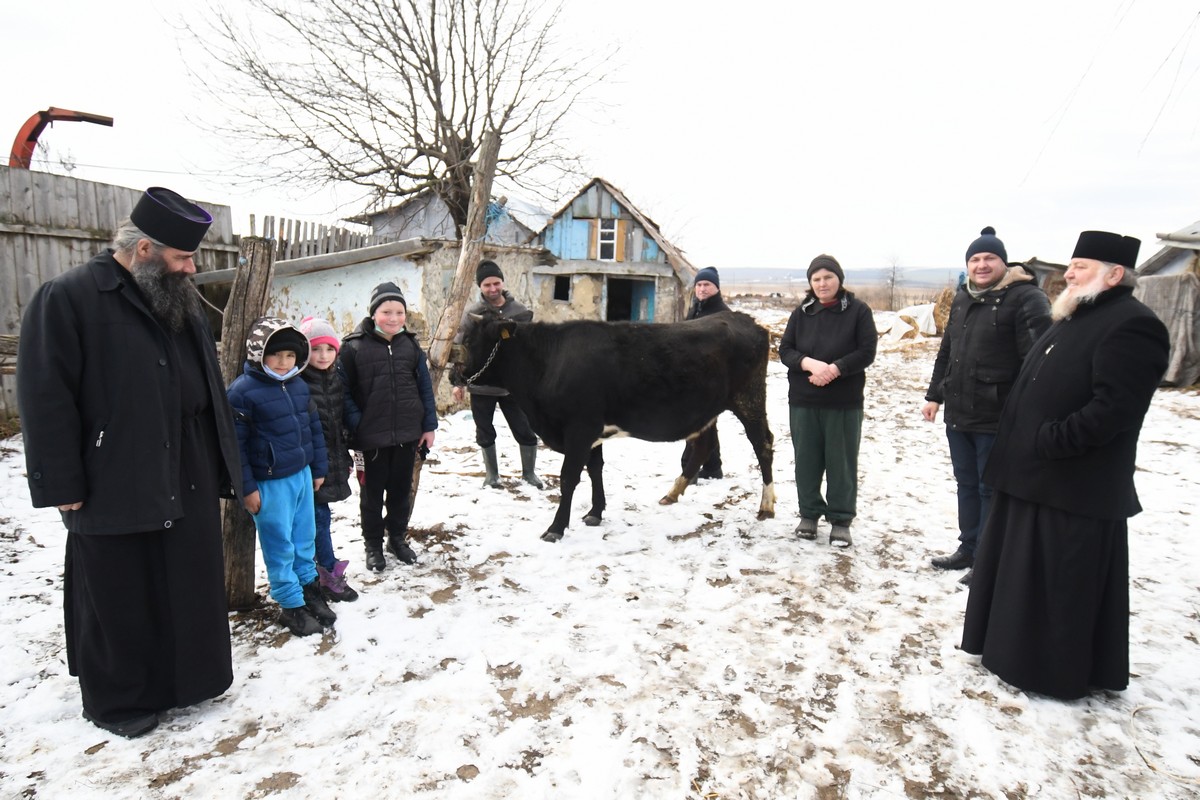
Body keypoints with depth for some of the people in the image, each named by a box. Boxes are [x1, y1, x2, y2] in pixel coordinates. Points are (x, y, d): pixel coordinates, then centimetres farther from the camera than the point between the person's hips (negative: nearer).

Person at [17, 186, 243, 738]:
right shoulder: (68, 298, -10)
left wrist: (221, 472, 12)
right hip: (113, 491, -6)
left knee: (191, 592, 16)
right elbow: (45, 401, -13)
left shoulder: (182, 305, 11)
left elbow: (210, 395, 14)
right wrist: (62, 486, -14)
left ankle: (187, 678, 35)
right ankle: (118, 700, 29)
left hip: (188, 487, 7)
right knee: (120, 601, 9)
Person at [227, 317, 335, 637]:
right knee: (279, 545, 6)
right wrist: (247, 487, -13)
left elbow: (313, 428, 14)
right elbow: (235, 443, -14)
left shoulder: (300, 386, 5)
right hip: (270, 483, -6)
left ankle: (309, 588, 34)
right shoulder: (242, 391, -15)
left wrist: (319, 469, 15)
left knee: (305, 537, 17)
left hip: (302, 475, 6)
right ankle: (291, 605, 19)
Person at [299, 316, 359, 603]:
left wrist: (346, 456, 19)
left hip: (334, 463, 6)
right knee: (320, 517, 1)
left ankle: (320, 570, 26)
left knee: (318, 517, 15)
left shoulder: (336, 379, 8)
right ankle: (330, 575, 13)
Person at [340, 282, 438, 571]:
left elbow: (425, 387, 7)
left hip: (408, 434, 3)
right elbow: (343, 390, -7)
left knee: (401, 489, 17)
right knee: (373, 492, 12)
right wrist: (355, 426, -13)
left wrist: (429, 425, 5)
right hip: (372, 436, -3)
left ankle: (398, 538, 35)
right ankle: (373, 545, 29)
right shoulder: (353, 347, -9)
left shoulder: (410, 345, 3)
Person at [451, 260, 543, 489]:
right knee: (485, 434, 12)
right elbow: (459, 347, 0)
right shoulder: (471, 313, -3)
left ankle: (529, 472, 25)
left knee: (526, 431, 6)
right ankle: (491, 474, 30)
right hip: (480, 385, -1)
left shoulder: (520, 312, 0)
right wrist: (457, 380, -4)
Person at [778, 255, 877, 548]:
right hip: (803, 401, 3)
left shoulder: (858, 310, -2)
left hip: (844, 402, -3)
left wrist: (834, 369, -19)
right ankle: (809, 514, 24)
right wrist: (809, 363, -16)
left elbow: (867, 352, -6)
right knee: (806, 460, 9)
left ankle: (841, 520, 15)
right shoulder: (801, 312, 6)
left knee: (841, 462, 4)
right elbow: (785, 350, 3)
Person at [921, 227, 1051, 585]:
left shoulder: (1026, 298, -11)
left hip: (998, 418, -7)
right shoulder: (962, 299, 13)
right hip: (958, 414, 7)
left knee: (991, 489, 3)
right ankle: (968, 548, 31)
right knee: (966, 484, 17)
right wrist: (934, 395, 18)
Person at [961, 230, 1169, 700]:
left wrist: (1051, 442, -22)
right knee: (1023, 575, 19)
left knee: (1065, 587, 4)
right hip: (1032, 479, 10)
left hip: (1076, 490, -10)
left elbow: (1113, 408, -25)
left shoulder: (1132, 326, -15)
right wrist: (1016, 446, 12)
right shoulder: (1072, 321, 17)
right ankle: (1016, 648, 34)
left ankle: (1056, 671, 18)